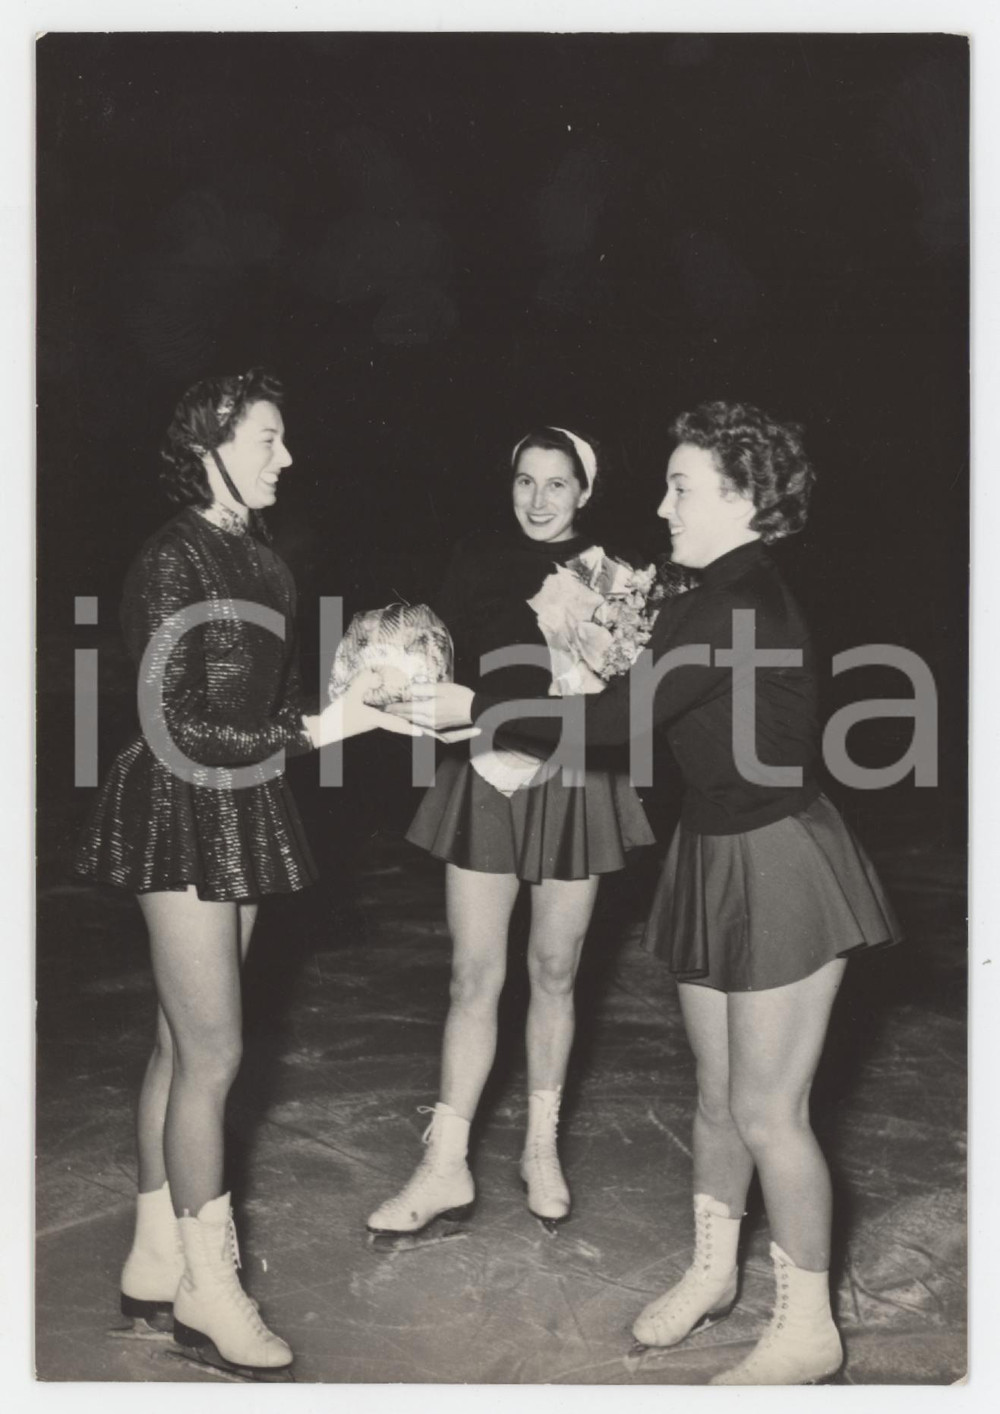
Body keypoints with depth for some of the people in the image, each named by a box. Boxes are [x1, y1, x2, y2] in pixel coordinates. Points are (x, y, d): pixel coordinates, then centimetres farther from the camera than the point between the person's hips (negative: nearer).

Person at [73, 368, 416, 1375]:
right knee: (213, 1054, -1)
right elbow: (177, 726, -18)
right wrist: (311, 733, -22)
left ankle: (155, 1262, 27)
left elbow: (267, 697, 8)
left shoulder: (259, 558, 10)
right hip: (180, 811, -8)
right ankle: (207, 1284, 15)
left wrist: (364, 703, -3)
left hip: (241, 811, 8)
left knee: (181, 1044, 14)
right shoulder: (173, 561, -14)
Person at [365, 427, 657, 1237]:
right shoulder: (479, 561, 4)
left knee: (554, 972, 11)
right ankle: (447, 1166, 12)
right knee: (474, 976, 3)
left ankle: (542, 1148, 28)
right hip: (485, 777, 1)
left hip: (571, 784, -1)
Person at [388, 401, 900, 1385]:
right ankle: (712, 1271, 38)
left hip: (779, 868, -9)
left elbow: (620, 720, -23)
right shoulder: (710, 598, 9)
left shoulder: (742, 605, -22)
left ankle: (807, 1327, 20)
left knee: (767, 1109, 2)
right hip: (714, 860, 9)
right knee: (718, 1091, 19)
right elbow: (644, 713, 10)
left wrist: (475, 709, -17)